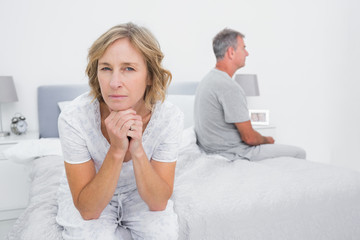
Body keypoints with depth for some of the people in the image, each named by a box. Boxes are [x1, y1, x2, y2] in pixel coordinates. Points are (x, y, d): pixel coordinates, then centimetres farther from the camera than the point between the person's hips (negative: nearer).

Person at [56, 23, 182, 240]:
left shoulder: (170, 116, -24)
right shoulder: (74, 118, -28)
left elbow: (158, 202, -20)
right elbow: (88, 209, -23)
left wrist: (137, 151, -37)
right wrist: (116, 151, -38)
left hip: (140, 194, 1)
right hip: (88, 197, 0)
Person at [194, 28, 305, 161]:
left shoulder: (208, 79, 6)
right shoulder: (230, 88, -26)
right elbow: (249, 138, -23)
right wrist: (267, 140, 0)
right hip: (232, 153, -10)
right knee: (299, 153, 2)